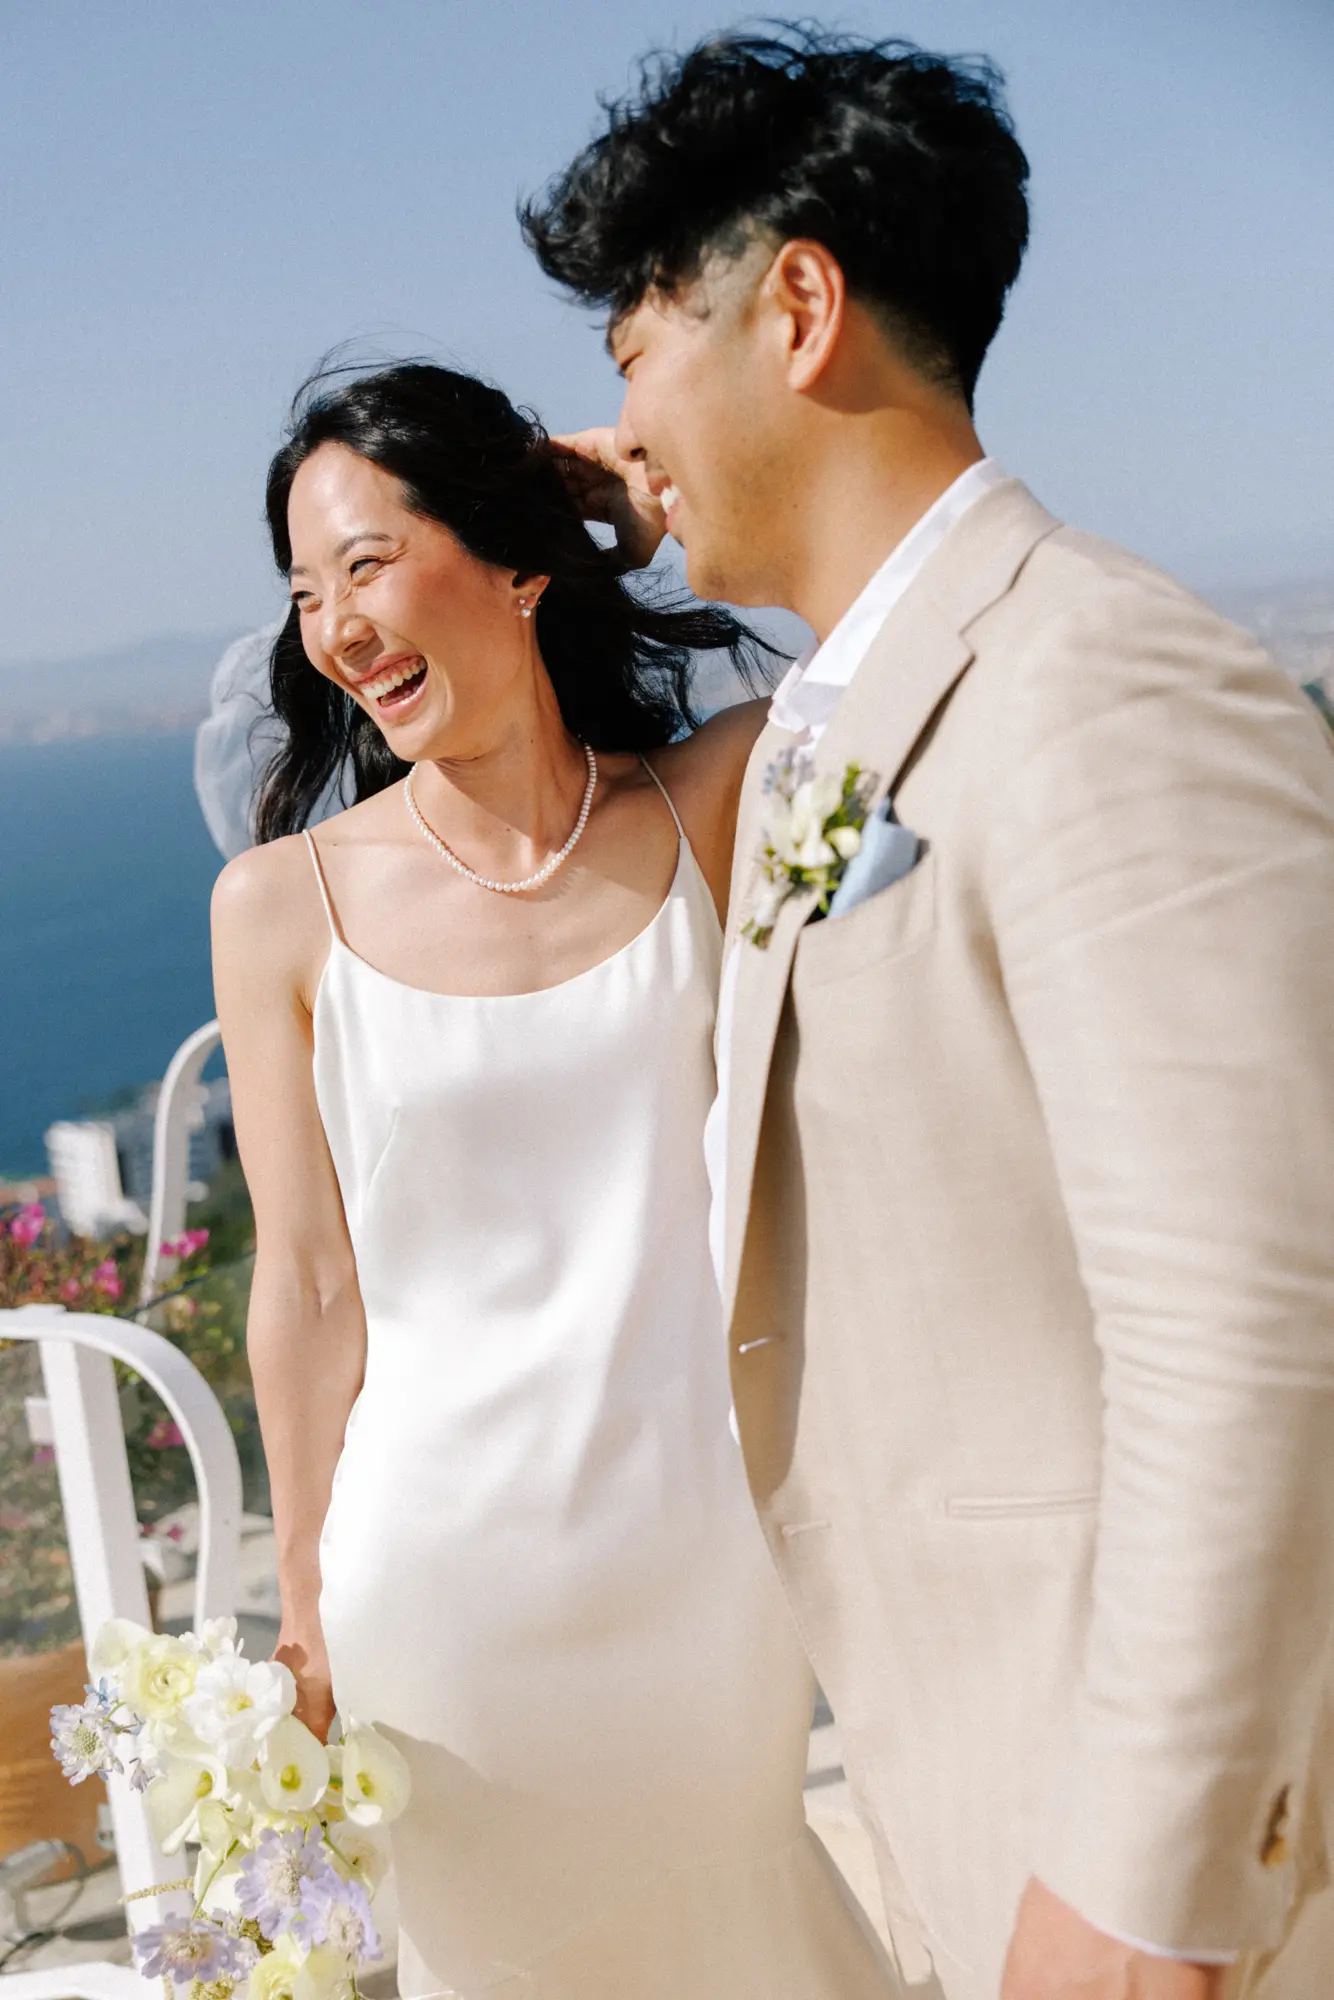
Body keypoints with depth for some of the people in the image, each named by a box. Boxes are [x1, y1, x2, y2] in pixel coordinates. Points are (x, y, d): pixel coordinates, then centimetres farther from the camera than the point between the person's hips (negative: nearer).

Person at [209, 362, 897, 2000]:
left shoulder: (711, 812, -6)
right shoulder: (284, 905, -9)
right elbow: (306, 1287, -4)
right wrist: (306, 1610, 2)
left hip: (707, 1536, 1)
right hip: (446, 1555, -1)